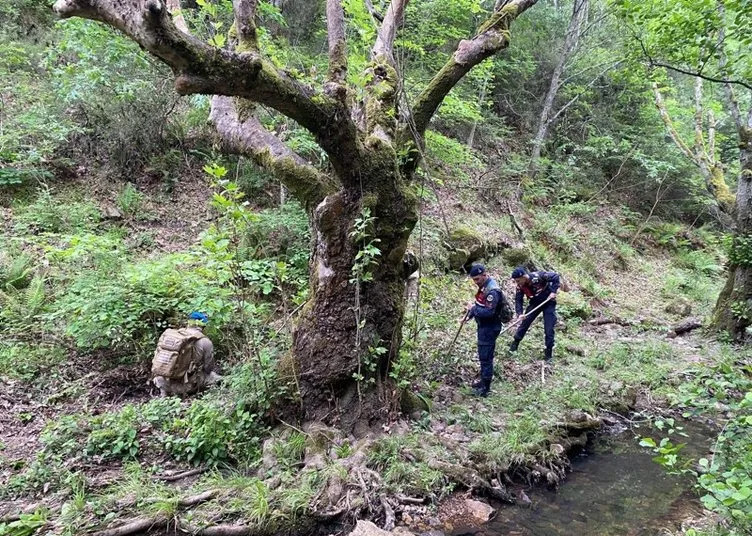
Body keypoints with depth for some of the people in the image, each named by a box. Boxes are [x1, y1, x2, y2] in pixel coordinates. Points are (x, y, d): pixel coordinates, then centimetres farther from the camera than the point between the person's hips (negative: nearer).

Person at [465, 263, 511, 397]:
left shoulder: (492, 291, -25)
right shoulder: (484, 286, 7)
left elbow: (489, 312, -30)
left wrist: (473, 309, -18)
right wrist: (469, 315, 7)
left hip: (489, 328, -10)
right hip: (484, 326, 10)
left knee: (485, 357, -2)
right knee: (483, 356, 20)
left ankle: (485, 388, 8)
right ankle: (484, 381, 35)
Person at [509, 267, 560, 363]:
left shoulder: (538, 276, -31)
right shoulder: (520, 286, -16)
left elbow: (555, 276, -21)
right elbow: (518, 300, -11)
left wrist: (553, 291, -26)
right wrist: (519, 313, -25)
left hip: (548, 302, -4)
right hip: (535, 303, 4)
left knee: (549, 329, -3)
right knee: (524, 323, 1)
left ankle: (548, 354, 10)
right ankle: (514, 344, 19)